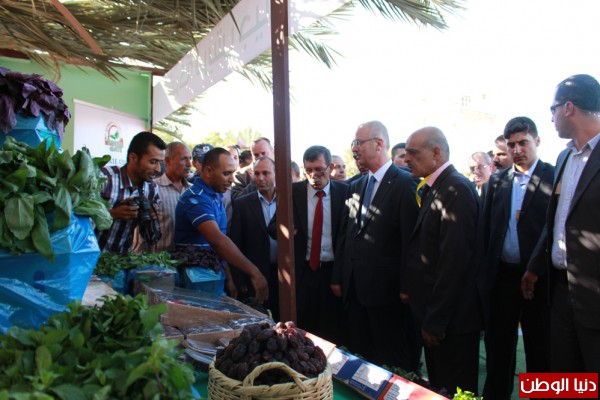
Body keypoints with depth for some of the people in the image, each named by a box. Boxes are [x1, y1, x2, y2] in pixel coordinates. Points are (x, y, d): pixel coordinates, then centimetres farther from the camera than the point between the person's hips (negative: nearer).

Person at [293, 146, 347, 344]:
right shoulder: (293, 192, 0)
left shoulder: (344, 192, -1)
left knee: (334, 333, 8)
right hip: (302, 271, 0)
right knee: (302, 329, 4)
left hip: (334, 271, 0)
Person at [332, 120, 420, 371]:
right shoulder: (355, 187, 12)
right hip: (354, 287, 7)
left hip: (386, 288, -7)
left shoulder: (404, 184, -10)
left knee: (393, 361, 7)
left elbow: (410, 238, -14)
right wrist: (338, 277, 11)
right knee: (360, 355, 17)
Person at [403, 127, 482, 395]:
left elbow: (454, 260, -23)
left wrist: (435, 320, -20)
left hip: (452, 317, -8)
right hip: (434, 312, 9)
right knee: (438, 389, 20)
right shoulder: (432, 188, 10)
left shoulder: (456, 189, -19)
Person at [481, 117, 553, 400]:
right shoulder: (497, 181, 8)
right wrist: (485, 269, 4)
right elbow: (486, 228, 9)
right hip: (501, 276, 4)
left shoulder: (555, 178, -5)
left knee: (539, 350, 10)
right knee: (497, 345, 16)